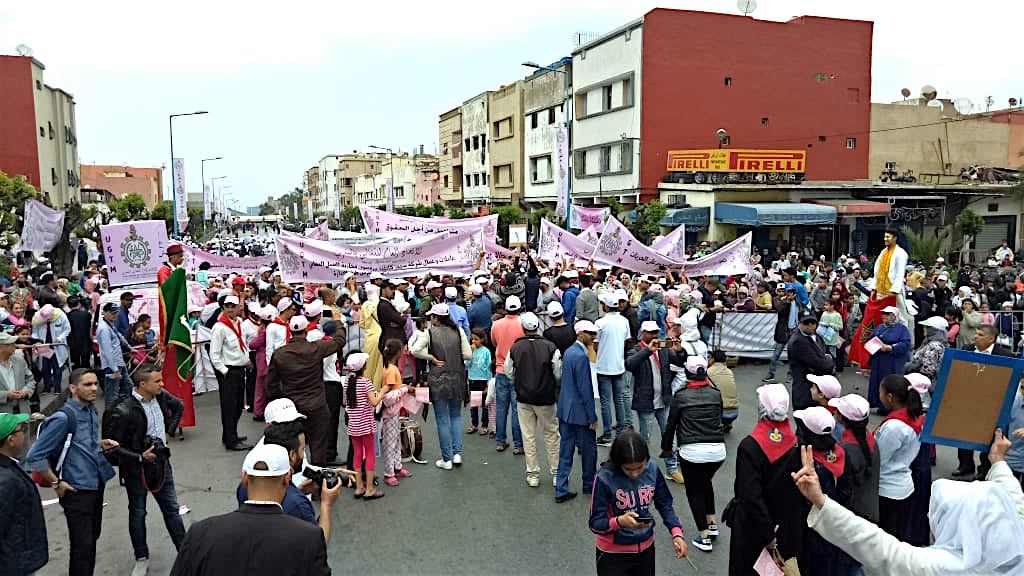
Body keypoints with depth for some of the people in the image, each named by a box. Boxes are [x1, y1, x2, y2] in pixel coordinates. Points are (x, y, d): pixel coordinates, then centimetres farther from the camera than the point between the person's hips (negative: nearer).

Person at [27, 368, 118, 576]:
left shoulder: (92, 411, 6)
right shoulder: (63, 417, -19)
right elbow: (34, 457, -17)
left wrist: (101, 444, 3)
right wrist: (56, 483, -11)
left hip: (97, 486, 8)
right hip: (77, 491, -8)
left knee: (92, 538, 18)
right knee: (82, 545, -1)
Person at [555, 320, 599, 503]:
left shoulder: (568, 352, 8)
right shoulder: (581, 356, -20)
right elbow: (585, 389, -20)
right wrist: (593, 417, -14)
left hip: (565, 410, 8)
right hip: (580, 412, -8)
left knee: (565, 451, 10)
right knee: (589, 449, 12)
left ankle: (561, 490, 13)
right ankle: (589, 484, 28)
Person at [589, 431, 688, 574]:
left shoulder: (652, 469, -12)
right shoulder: (605, 478, -23)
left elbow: (665, 505, 0)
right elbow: (595, 523, -18)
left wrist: (677, 533, -15)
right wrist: (619, 522, -36)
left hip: (646, 549, 4)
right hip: (613, 553, -4)